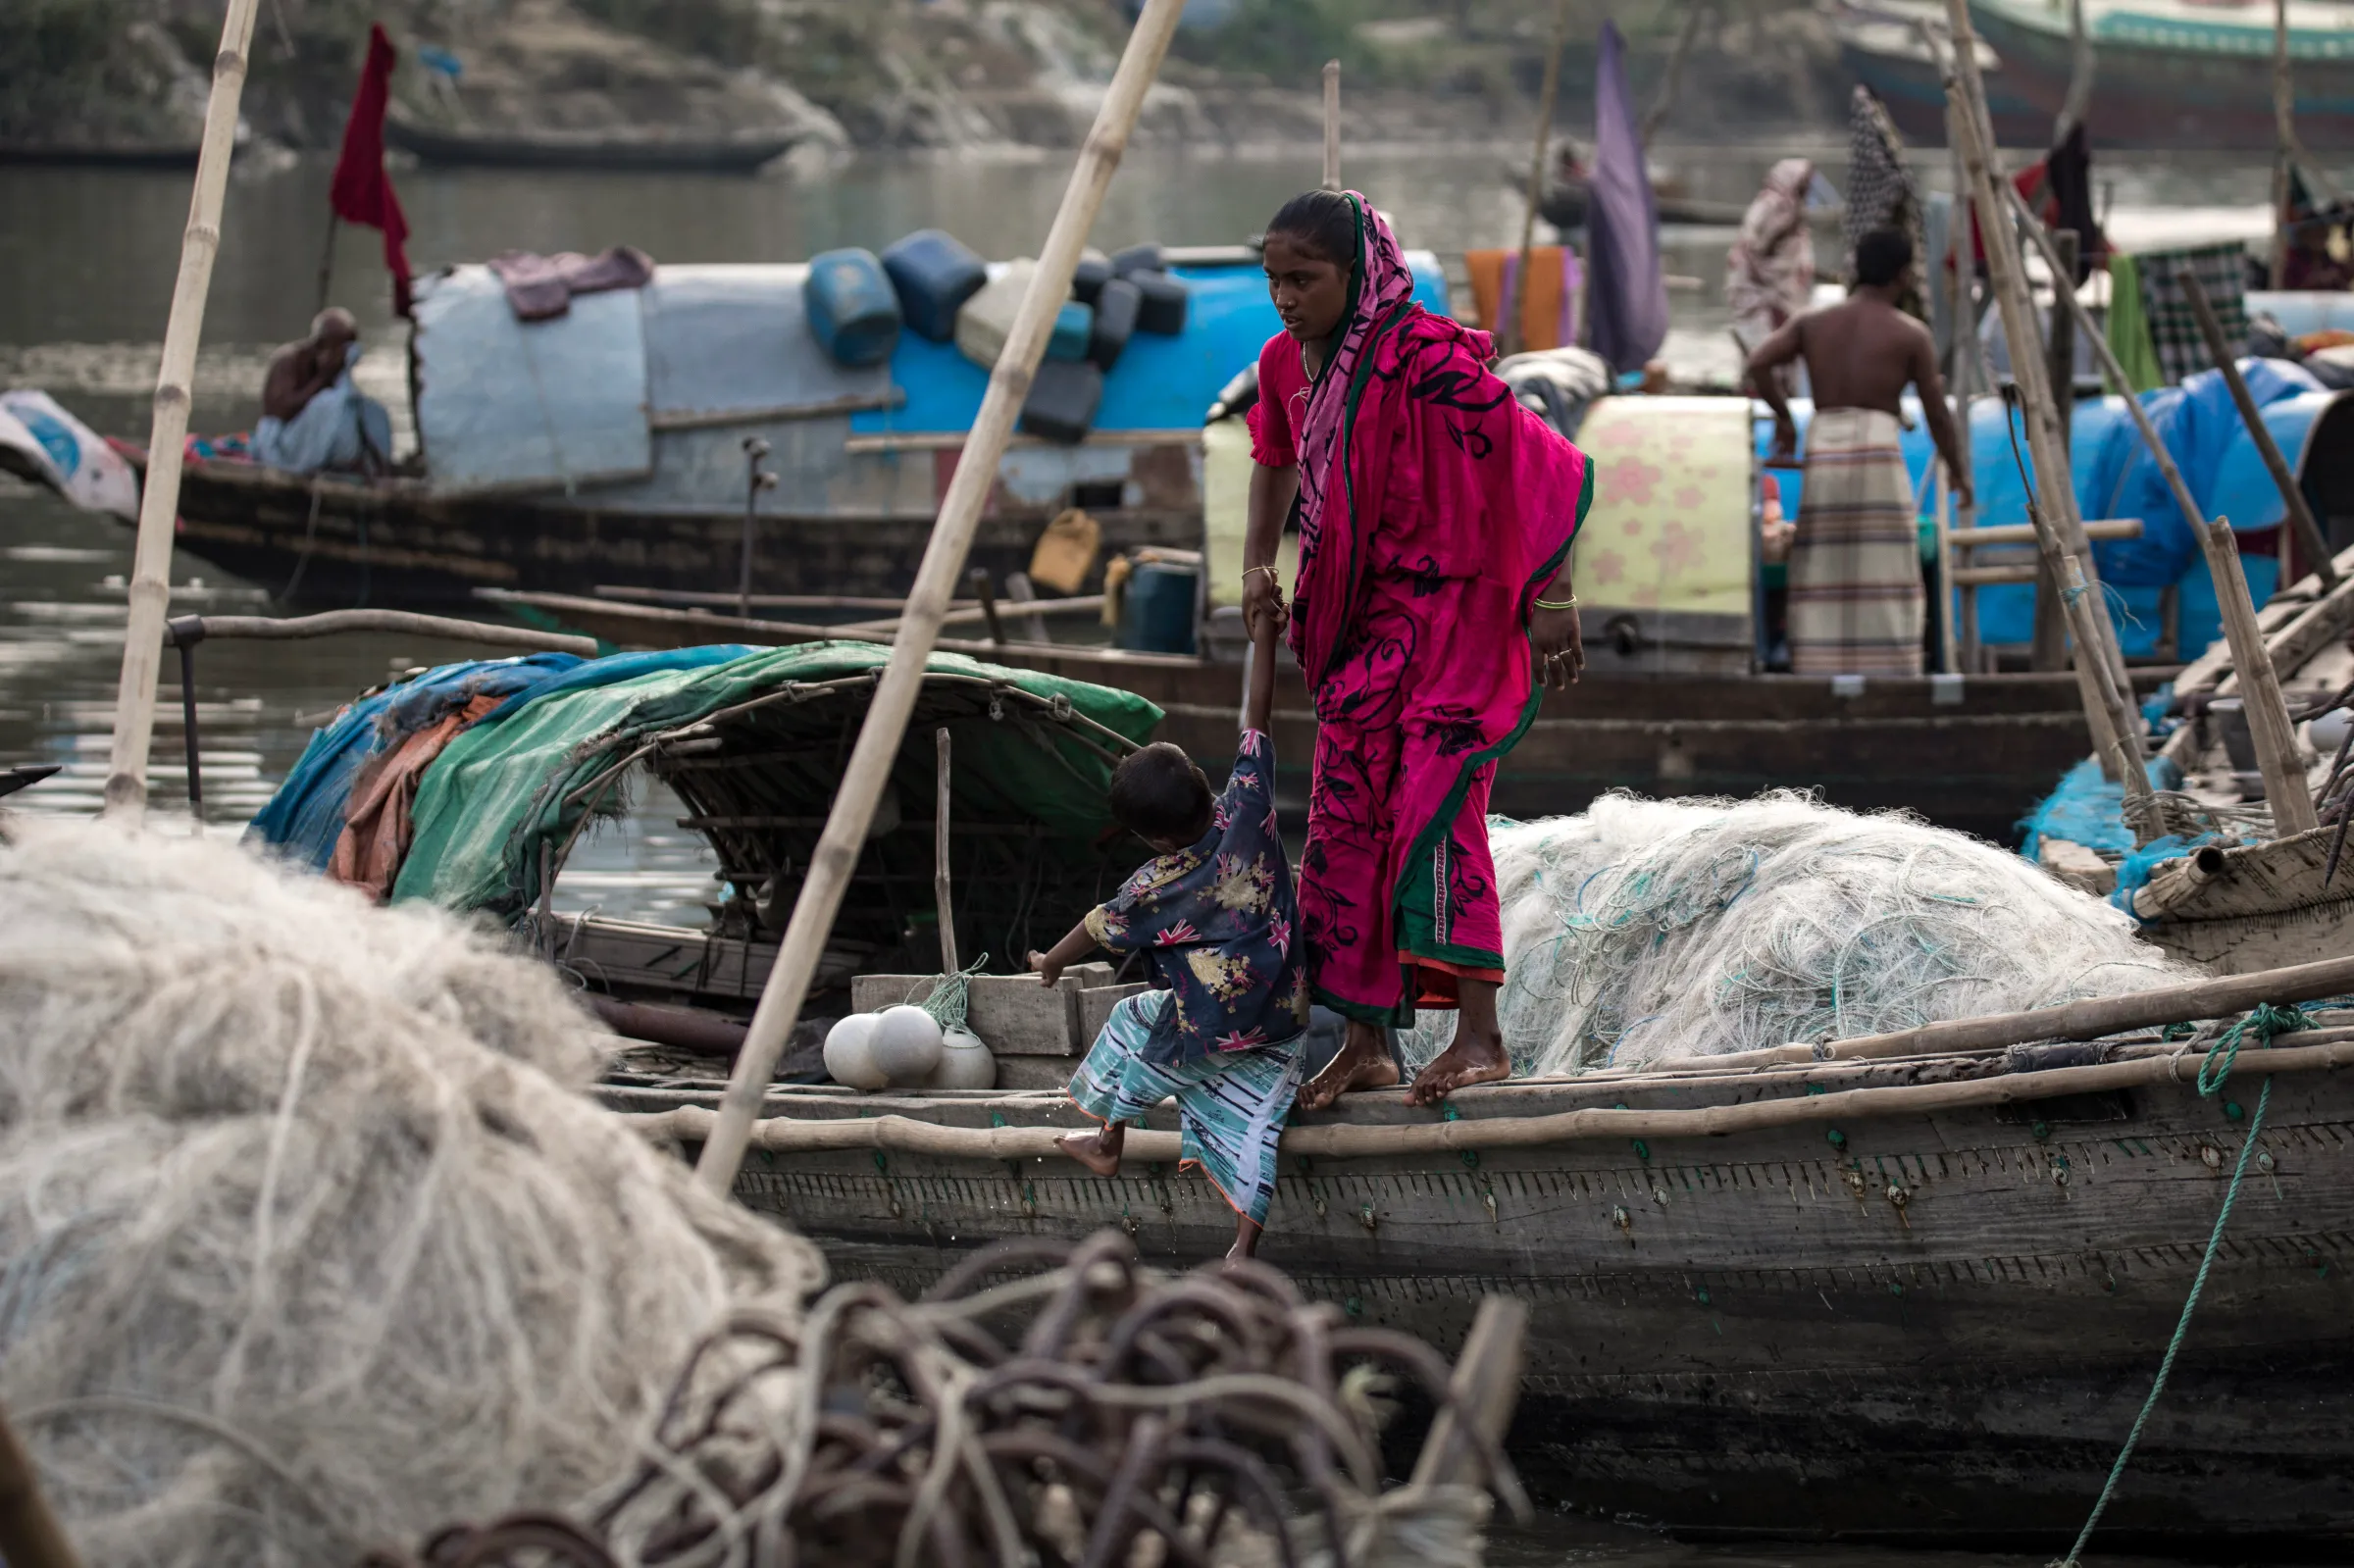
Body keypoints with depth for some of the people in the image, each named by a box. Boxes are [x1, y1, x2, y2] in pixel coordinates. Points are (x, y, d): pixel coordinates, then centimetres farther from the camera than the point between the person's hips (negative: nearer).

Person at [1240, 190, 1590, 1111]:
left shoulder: (1425, 360, -21)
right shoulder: (1285, 362, 3)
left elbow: (1543, 465, -20)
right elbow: (1276, 460, 25)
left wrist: (1553, 600, -21)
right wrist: (1258, 565, 12)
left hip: (1453, 613, -8)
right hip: (1359, 625, 8)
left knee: (1433, 805, -15)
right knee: (1347, 819, 6)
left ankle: (1479, 1036, -13)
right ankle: (1366, 1043, 13)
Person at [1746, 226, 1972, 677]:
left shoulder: (1813, 322, 13)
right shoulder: (1911, 334, 4)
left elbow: (1759, 363, -1)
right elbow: (1937, 412, 5)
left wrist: (1783, 418, 13)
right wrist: (1957, 471, 19)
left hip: (1822, 454, 3)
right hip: (1877, 455, -3)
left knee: (1822, 585, 4)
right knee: (1883, 585, -3)